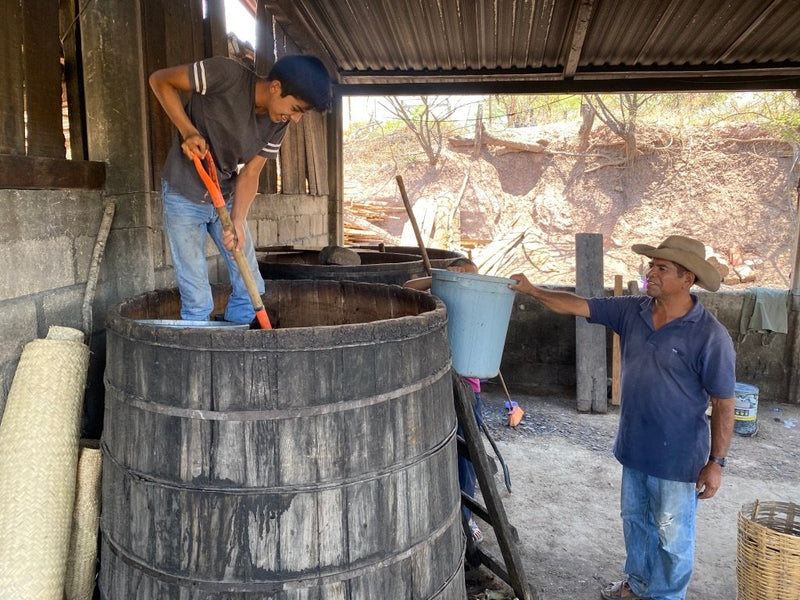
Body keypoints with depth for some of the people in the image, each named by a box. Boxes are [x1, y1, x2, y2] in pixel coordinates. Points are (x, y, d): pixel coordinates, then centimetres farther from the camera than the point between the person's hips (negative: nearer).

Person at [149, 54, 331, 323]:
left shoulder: (278, 124, -7)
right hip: (184, 197, -5)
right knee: (197, 299, -4)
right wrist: (188, 131, -26)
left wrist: (238, 220, -23)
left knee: (250, 288, 6)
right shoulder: (226, 74, -24)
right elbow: (160, 80, -14)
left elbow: (250, 173, -7)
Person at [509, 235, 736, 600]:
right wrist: (532, 291, -13)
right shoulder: (632, 311, -4)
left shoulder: (710, 336, -19)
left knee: (672, 536, 13)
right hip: (634, 448, 6)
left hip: (678, 459, -6)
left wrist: (716, 462, -13)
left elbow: (723, 404, -15)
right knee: (635, 521, 24)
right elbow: (577, 306, -2)